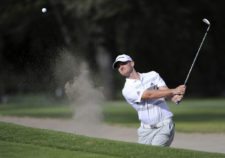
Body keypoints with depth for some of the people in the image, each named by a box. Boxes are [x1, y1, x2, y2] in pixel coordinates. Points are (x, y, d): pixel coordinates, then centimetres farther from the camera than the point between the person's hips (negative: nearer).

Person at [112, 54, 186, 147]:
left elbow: (165, 92, -5)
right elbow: (149, 95, -16)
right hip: (146, 130, 1)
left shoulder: (153, 75, 8)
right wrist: (174, 91, -24)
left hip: (164, 126, -1)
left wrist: (175, 97, -30)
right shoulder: (127, 90, -2)